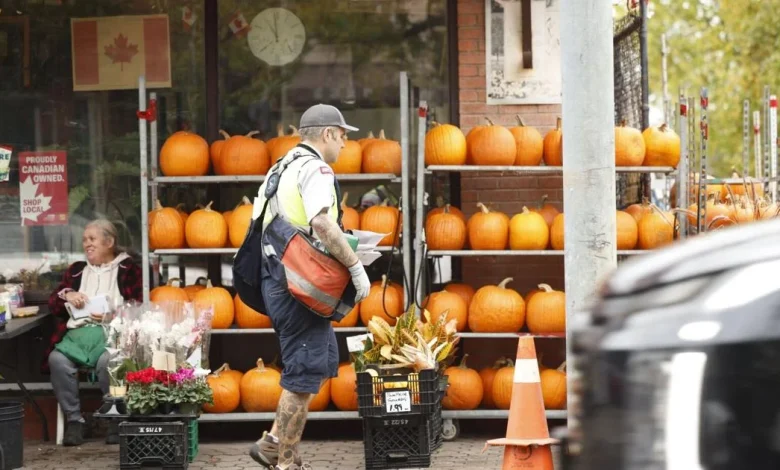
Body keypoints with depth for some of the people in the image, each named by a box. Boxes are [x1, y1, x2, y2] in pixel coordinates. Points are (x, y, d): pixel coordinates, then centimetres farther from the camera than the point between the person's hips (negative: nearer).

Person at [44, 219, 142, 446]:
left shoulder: (128, 269, 15)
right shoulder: (76, 270, 27)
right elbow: (53, 304, 21)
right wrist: (67, 296, -1)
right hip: (77, 331, 4)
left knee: (107, 360, -38)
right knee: (57, 359, -30)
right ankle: (73, 420, -22)